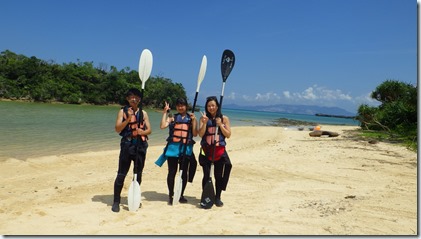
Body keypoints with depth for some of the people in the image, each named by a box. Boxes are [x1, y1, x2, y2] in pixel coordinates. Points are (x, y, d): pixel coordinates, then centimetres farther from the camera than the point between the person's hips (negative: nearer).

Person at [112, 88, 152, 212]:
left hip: (141, 146, 3)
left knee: (138, 174, 10)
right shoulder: (123, 111, 1)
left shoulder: (143, 113, 9)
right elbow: (117, 129, -7)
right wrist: (128, 118, -18)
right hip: (127, 145, -3)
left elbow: (149, 130, 7)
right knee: (121, 174, -3)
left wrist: (143, 132, -15)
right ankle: (116, 201, 7)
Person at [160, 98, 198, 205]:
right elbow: (163, 126, -9)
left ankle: (181, 195, 21)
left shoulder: (191, 118, 9)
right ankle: (171, 195, 14)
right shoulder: (172, 117, 7)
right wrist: (165, 112, -6)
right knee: (172, 172, 3)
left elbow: (195, 134, 0)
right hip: (173, 147, -1)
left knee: (184, 172, 7)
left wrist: (193, 120, -7)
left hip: (186, 148, 1)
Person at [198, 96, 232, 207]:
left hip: (219, 150, 0)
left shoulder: (224, 118, 3)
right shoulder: (203, 118, 3)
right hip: (206, 150, 0)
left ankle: (217, 198, 19)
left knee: (219, 175, 6)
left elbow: (228, 135, 0)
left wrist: (220, 124, -11)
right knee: (206, 175, 2)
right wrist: (205, 122, -18)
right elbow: (201, 134, -6)